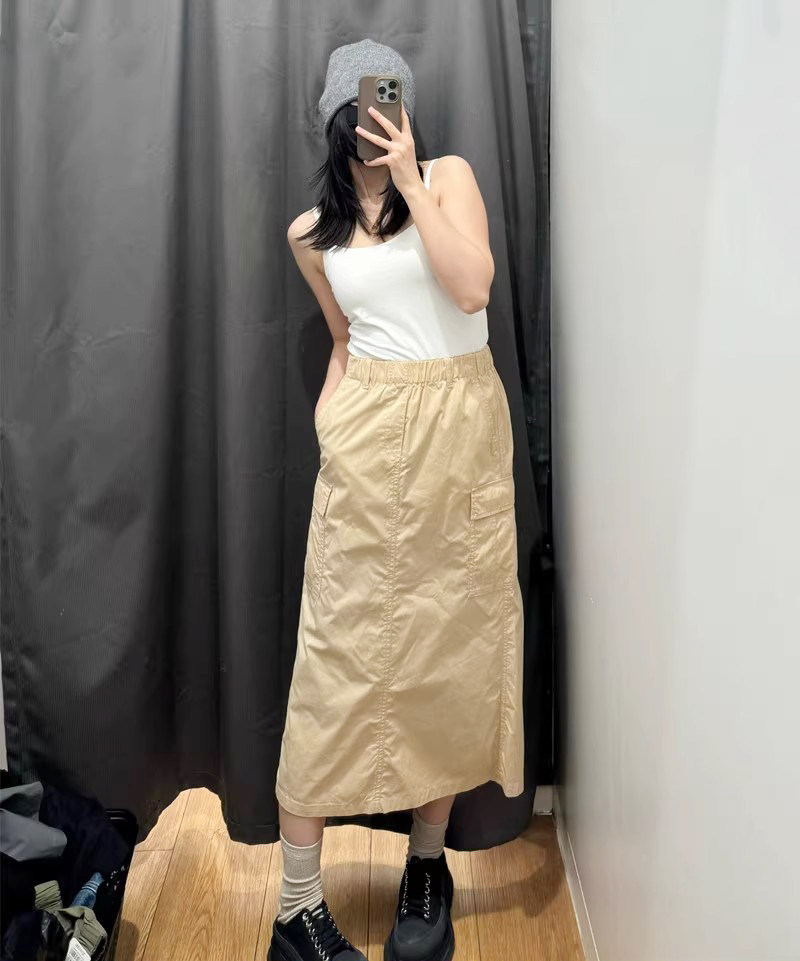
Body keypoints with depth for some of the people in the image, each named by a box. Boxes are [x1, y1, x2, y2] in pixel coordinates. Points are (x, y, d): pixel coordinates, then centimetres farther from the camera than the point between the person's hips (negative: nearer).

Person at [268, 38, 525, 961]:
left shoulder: (448, 175, 4)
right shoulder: (312, 232, 10)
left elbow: (471, 287, -11)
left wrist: (410, 180, -11)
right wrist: (326, 419, 7)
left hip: (462, 432, 0)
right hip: (368, 441, 1)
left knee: (452, 642, 4)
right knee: (341, 652, -2)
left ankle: (427, 864, 23)